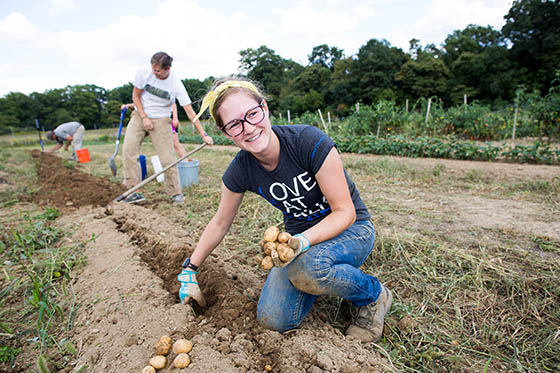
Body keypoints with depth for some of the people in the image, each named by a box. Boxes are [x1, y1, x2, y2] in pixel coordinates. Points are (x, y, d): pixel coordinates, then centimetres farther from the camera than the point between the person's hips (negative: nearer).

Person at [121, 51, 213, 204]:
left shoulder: (176, 85, -18)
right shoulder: (143, 73, -12)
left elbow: (189, 111, -20)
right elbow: (136, 96, 1)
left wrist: (203, 134, -24)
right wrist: (144, 118, -11)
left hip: (161, 120, -2)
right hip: (140, 116, 2)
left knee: (167, 158, -8)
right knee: (129, 149, -14)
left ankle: (175, 192, 10)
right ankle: (135, 192, -10)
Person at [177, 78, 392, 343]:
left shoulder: (310, 142, -26)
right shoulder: (240, 171, -13)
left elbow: (345, 212, -21)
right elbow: (219, 223, 4)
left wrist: (303, 241, -37)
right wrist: (189, 271, 10)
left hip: (350, 230, -3)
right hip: (302, 238, 4)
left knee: (305, 268, -36)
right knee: (272, 319, -13)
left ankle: (373, 295, -4)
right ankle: (325, 278, 14)